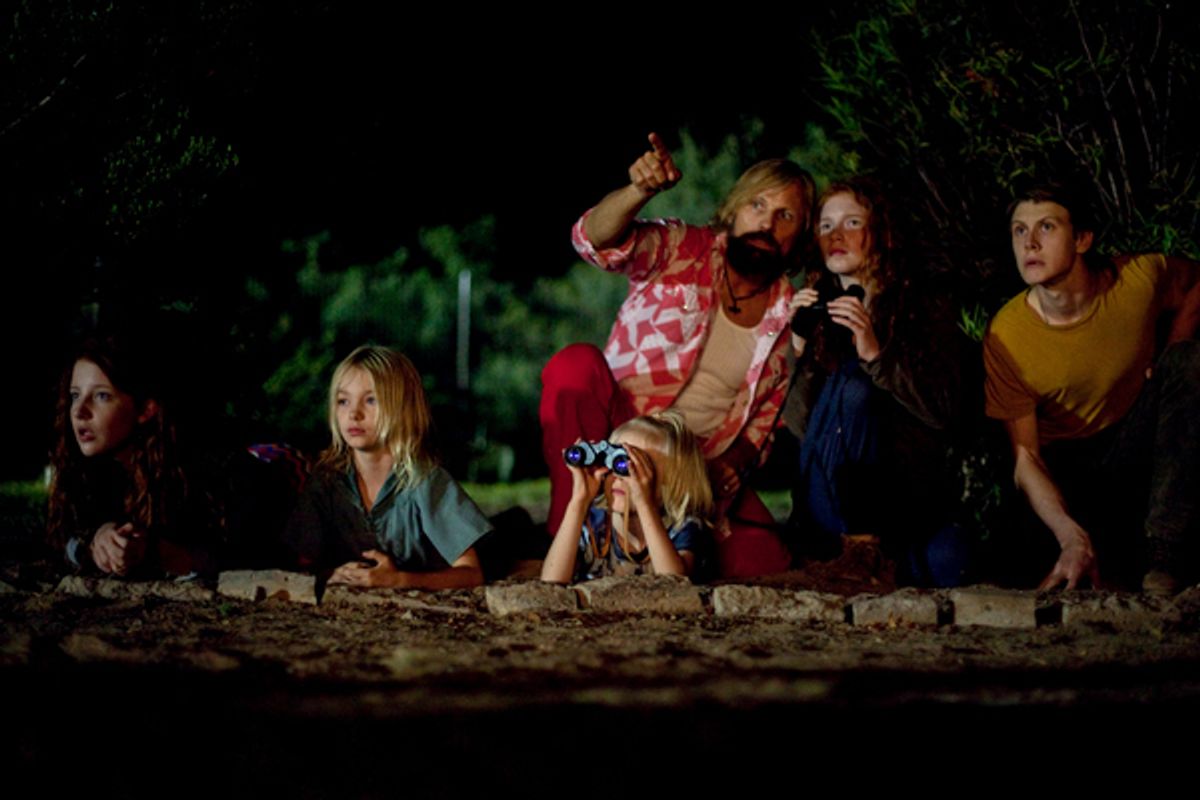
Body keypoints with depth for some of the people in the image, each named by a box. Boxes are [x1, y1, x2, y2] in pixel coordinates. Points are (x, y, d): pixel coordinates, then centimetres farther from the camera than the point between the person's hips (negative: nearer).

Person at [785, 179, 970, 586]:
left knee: (948, 562, -34)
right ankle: (830, 543, -24)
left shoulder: (922, 309, 5)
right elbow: (799, 426, 1)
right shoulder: (816, 311, 11)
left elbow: (943, 410, -10)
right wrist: (800, 350, -13)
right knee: (849, 386, -26)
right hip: (832, 494, 2)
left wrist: (876, 354, -21)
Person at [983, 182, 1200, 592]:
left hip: (1134, 443, 3)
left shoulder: (1140, 279, -15)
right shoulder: (1005, 335, -20)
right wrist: (1071, 534, -38)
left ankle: (1166, 555, -31)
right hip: (1064, 464, -3)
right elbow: (1025, 456, -20)